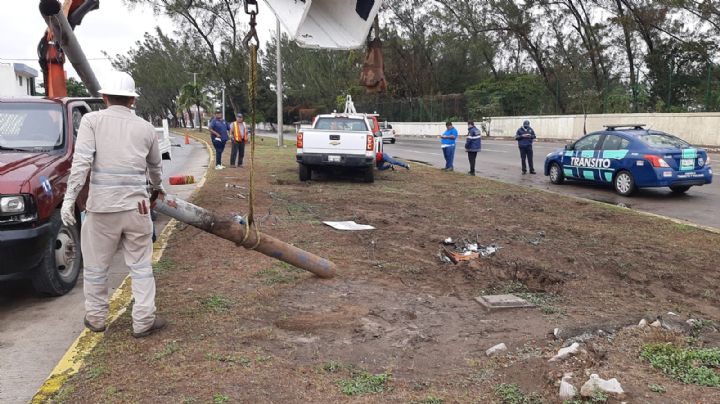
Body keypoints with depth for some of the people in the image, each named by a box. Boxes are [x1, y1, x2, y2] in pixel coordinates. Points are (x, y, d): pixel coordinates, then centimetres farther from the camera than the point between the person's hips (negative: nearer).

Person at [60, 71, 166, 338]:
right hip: (136, 206, 2)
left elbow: (81, 162, -12)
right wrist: (157, 186, 43)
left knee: (96, 266, 13)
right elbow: (155, 166, 23)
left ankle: (95, 318, 26)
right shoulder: (145, 127, 9)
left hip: (101, 207, -1)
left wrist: (69, 198, -11)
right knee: (141, 266, 10)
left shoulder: (92, 120, 0)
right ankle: (143, 321, 11)